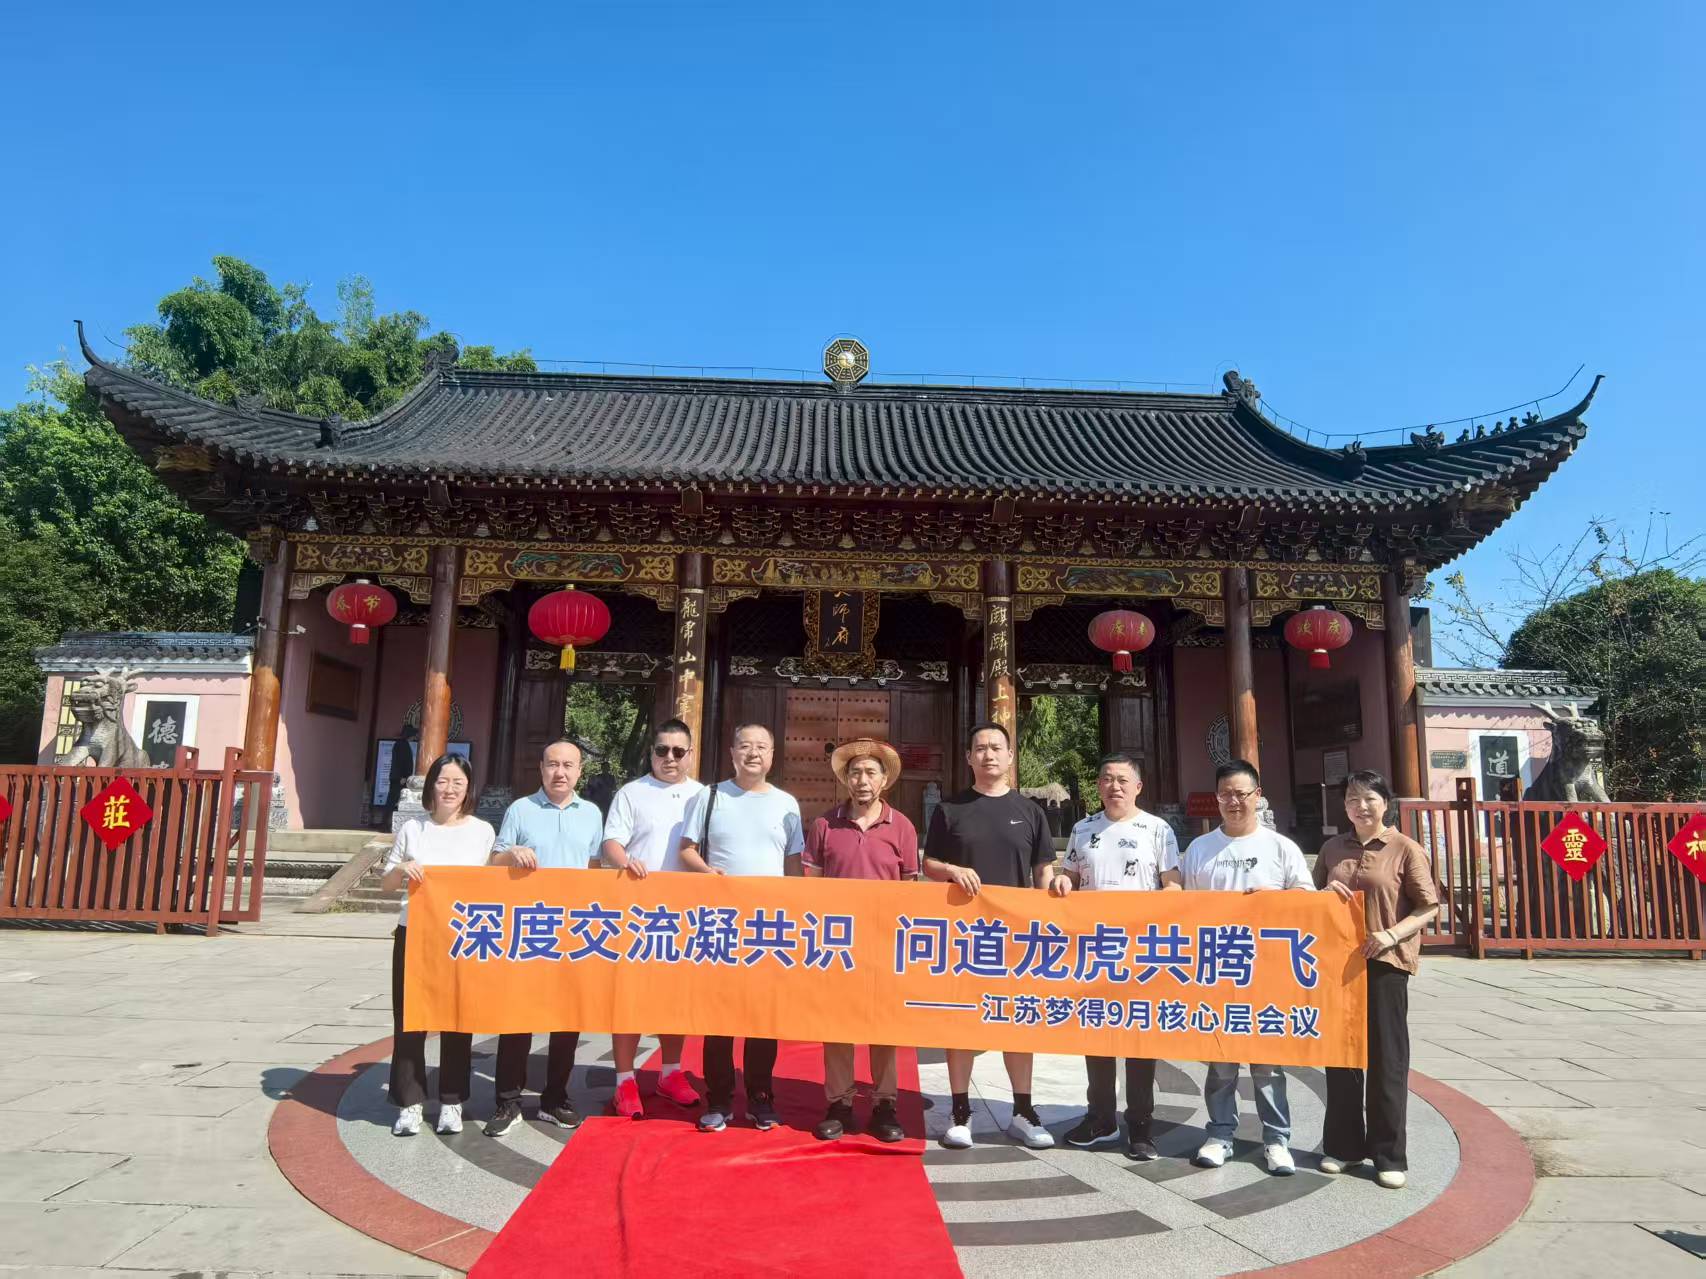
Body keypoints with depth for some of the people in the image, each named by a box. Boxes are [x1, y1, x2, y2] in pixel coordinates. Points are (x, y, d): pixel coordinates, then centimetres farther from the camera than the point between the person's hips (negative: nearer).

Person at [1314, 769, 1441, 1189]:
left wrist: (1393, 934, -17)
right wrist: (1325, 892, -4)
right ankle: (1343, 1144, 21)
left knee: (1387, 1058, 2)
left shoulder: (1405, 849, -2)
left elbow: (1429, 906, -4)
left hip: (1385, 962, -4)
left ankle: (1388, 1154, 12)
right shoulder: (1333, 848, 11)